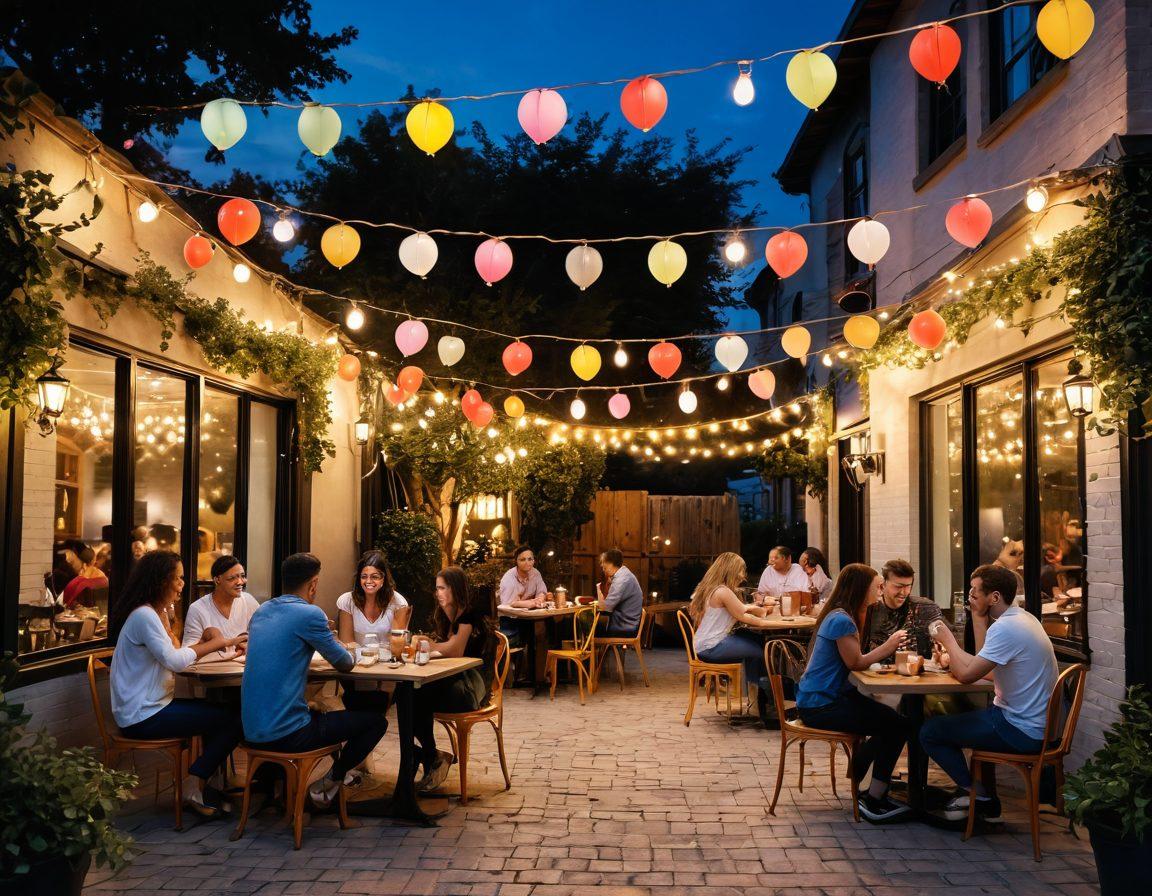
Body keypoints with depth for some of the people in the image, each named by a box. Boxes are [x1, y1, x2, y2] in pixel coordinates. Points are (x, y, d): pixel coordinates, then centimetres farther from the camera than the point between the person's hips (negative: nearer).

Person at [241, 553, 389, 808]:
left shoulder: (262, 611, 9)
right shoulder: (309, 614, -14)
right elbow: (346, 663, -3)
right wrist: (338, 646, 19)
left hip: (252, 731, 9)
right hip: (285, 734, -8)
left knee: (318, 713, 37)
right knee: (376, 721, 5)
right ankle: (329, 783, 12)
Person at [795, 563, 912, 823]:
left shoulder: (840, 615, 11)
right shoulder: (842, 620, -20)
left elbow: (853, 660, 10)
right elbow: (855, 663, -14)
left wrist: (889, 647, 6)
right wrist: (888, 646, -4)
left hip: (823, 698, 10)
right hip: (820, 705, -10)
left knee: (890, 719, 9)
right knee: (896, 726, -12)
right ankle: (874, 800, -1)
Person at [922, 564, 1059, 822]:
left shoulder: (1005, 627, -23)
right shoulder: (1023, 617, 9)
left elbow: (966, 674, -24)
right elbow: (984, 661, 13)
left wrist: (948, 640, -8)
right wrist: (978, 617, 7)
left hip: (1022, 732, -10)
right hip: (1036, 724, 10)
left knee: (930, 732, -5)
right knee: (959, 717, 32)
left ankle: (979, 795, 8)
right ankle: (987, 804, 30)